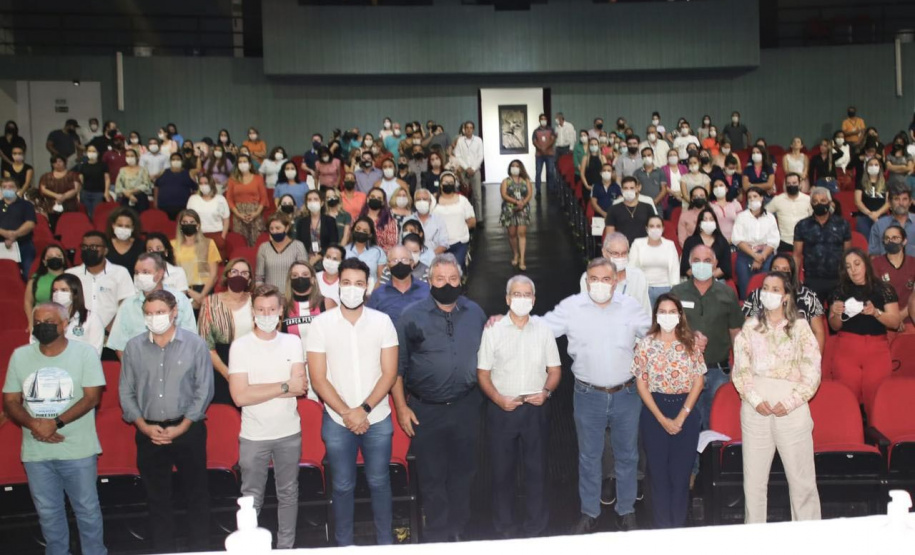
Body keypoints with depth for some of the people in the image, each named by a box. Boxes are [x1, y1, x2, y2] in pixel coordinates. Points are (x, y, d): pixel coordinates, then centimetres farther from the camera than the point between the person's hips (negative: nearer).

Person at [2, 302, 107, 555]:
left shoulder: (85, 352, -6)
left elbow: (92, 397, -11)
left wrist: (56, 423, -20)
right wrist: (33, 424, -15)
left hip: (78, 450, -3)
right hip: (36, 452, 3)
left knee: (87, 508, 8)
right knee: (48, 512, 15)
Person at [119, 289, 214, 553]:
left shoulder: (195, 343, -5)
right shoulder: (133, 347, 1)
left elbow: (204, 389, -6)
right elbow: (126, 391, 4)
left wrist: (181, 427, -11)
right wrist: (144, 426, -7)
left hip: (188, 430, -2)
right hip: (149, 433, 2)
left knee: (196, 493, 7)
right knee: (157, 497, 12)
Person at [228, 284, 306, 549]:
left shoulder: (293, 342, -1)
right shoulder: (240, 345, -9)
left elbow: (300, 387, -9)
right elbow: (240, 396, -19)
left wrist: (259, 390, -17)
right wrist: (285, 386, -16)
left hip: (290, 433, 3)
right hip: (253, 436, -2)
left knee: (288, 494, 15)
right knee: (252, 499, 9)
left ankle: (286, 547, 29)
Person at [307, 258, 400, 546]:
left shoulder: (382, 321, -3)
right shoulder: (321, 323, -5)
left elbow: (389, 373, -4)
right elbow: (318, 378, -6)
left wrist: (364, 409, -14)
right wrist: (346, 413, -13)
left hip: (377, 419, 1)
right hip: (337, 421, 0)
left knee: (379, 482, 11)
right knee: (342, 486, 10)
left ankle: (386, 541, 26)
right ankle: (344, 544, 26)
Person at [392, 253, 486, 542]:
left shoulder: (475, 312, 2)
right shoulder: (412, 316, -8)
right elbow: (397, 365, -5)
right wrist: (401, 407, -6)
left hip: (465, 407, 3)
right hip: (426, 410, -2)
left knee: (463, 472, 13)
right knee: (432, 476, 8)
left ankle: (458, 531, 31)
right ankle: (437, 535, 23)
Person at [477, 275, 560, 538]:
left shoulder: (544, 331, 5)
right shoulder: (493, 331, 0)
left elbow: (554, 370, 9)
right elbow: (483, 373, 1)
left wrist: (546, 391, -10)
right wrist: (498, 398, -14)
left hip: (536, 408, 1)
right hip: (502, 408, -1)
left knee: (536, 468, 7)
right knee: (503, 469, 7)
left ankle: (535, 527, 21)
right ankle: (504, 527, 21)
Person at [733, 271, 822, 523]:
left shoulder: (800, 327, 3)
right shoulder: (750, 328, 10)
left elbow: (812, 370, -2)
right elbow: (740, 368, 5)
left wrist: (790, 402, -10)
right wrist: (755, 399, -8)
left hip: (791, 408, -2)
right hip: (756, 408, 2)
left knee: (802, 479, 0)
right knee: (753, 478, 5)